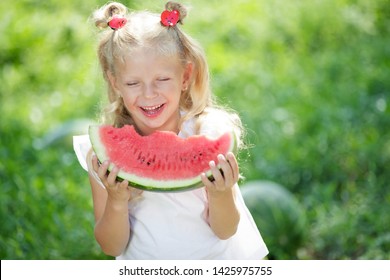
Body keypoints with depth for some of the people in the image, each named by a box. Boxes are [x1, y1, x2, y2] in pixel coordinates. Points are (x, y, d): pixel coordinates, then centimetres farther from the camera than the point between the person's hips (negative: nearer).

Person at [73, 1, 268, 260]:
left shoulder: (210, 133, -10)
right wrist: (116, 203, -22)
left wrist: (220, 195, -24)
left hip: (216, 259, 0)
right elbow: (113, 247, -5)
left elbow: (226, 231, -6)